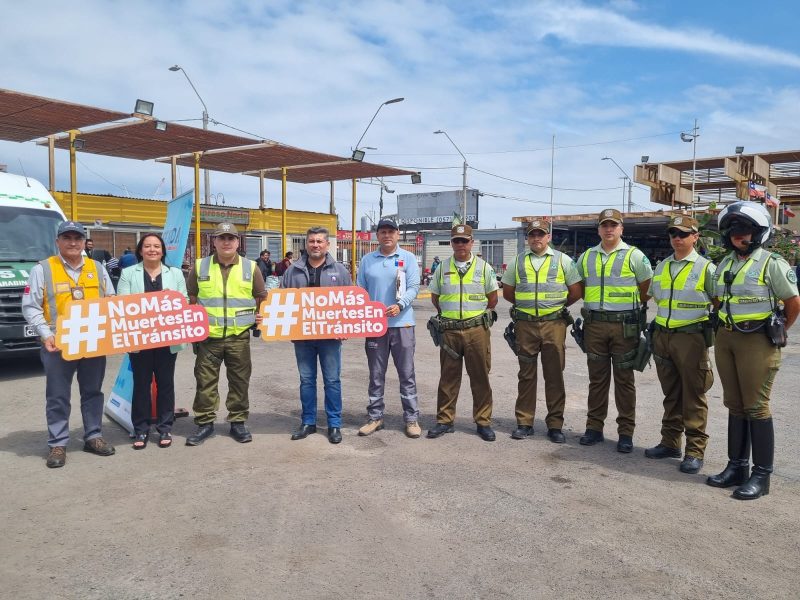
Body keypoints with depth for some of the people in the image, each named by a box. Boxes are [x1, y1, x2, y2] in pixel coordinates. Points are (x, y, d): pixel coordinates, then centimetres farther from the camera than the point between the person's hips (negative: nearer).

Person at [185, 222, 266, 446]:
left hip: (239, 336, 0)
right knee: (205, 381, 5)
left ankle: (238, 423, 20)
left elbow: (262, 297, 12)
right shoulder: (200, 266, 4)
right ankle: (205, 423, 18)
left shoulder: (250, 267, 4)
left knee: (239, 381, 7)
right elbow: (191, 298, 11)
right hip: (208, 335, 0)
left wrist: (261, 316, -3)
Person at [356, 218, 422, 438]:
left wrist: (400, 305, -21)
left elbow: (413, 287, -5)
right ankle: (375, 417, 20)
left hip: (402, 323, -2)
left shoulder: (408, 258, 3)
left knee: (407, 373, 3)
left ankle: (411, 418, 12)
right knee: (376, 374, 9)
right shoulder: (367, 260, 9)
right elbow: (360, 290, 10)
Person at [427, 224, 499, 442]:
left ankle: (483, 422, 14)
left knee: (480, 377, 4)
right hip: (449, 331, 2)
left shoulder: (484, 267, 3)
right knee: (448, 377, 7)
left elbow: (492, 298, 9)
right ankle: (444, 420, 17)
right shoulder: (443, 268, 8)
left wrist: (478, 315, 8)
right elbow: (435, 297, 17)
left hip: (477, 329, -1)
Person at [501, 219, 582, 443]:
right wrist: (526, 306, 13)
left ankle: (555, 425, 12)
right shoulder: (517, 261, 9)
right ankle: (524, 423, 16)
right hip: (525, 325, 2)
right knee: (526, 374, 7)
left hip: (554, 324, -1)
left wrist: (558, 306, 11)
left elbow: (576, 292, 7)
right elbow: (507, 292, 16)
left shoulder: (562, 260, 4)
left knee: (554, 375, 2)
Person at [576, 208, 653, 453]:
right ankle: (594, 427, 17)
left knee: (624, 379, 2)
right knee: (597, 378, 9)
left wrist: (629, 304, 4)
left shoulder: (634, 256, 0)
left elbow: (648, 288, 4)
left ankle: (626, 432, 10)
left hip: (624, 325, -3)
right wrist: (593, 302, 11)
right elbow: (579, 287, 22)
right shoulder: (586, 257, 11)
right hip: (594, 324, 3)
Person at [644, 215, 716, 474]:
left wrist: (711, 328, -4)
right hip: (662, 336, 5)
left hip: (691, 337, -5)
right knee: (670, 393, 14)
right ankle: (670, 442, 23)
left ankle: (695, 451, 7)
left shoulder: (705, 268, -4)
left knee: (693, 396, 0)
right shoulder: (661, 267, 12)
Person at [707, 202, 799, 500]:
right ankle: (737, 467, 21)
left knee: (756, 407, -3)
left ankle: (761, 475, 7)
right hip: (725, 339, 6)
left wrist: (776, 332, 3)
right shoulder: (725, 264, 11)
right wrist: (727, 325, 13)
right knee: (735, 405, 12)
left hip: (757, 341, -6)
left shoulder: (771, 263, -8)